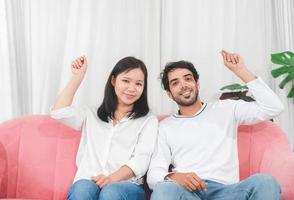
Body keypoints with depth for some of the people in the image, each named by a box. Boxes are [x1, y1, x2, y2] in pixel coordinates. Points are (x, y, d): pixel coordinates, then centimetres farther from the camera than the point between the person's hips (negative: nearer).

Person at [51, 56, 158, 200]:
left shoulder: (148, 120, 14)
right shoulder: (92, 115, 23)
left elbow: (141, 159, -1)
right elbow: (58, 112, 5)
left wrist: (113, 178, -19)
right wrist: (78, 77, 10)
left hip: (126, 186, -1)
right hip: (86, 184, 2)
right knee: (83, 188, -34)